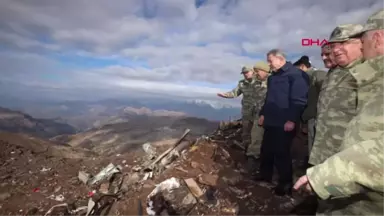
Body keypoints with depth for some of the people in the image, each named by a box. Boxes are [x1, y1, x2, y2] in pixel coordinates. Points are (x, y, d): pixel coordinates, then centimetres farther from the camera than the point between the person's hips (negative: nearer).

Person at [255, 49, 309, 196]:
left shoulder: (295, 74, -10)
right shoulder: (273, 77, 17)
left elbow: (299, 100, -17)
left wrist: (292, 120, -21)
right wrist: (263, 113, 19)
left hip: (284, 123, -8)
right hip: (271, 121, 9)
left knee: (281, 152, -2)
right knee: (266, 150, 15)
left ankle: (286, 183, 15)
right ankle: (265, 174, 32)